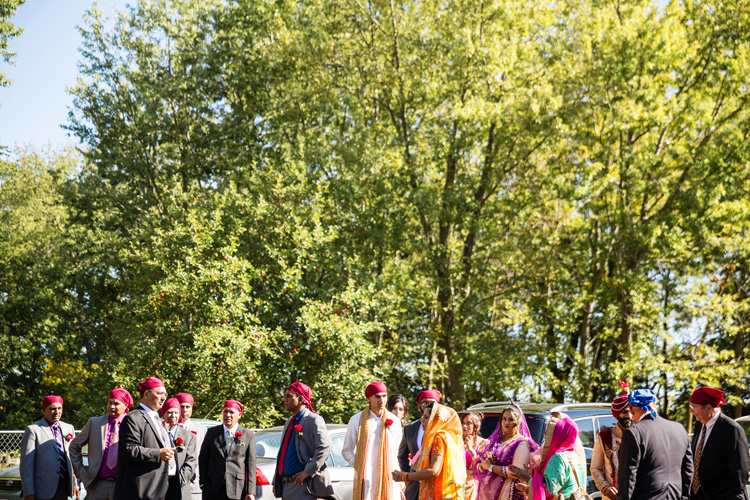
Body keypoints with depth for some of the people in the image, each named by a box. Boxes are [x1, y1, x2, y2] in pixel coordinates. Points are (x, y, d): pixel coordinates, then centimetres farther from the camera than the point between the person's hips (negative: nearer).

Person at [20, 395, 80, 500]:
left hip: (64, 487, 5)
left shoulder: (69, 428, 13)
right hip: (43, 489, -4)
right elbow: (26, 463, -6)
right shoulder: (33, 430, -3)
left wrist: (75, 484, 11)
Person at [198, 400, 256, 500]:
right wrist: (203, 483, 3)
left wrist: (250, 492, -4)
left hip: (237, 490, -2)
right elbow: (202, 459, 13)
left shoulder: (248, 435, 4)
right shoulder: (212, 433, 10)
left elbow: (251, 465, 1)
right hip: (212, 489, 2)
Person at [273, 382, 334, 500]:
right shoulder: (289, 422, 20)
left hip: (303, 485, -9)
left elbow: (325, 446, -21)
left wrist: (308, 471, -21)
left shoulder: (314, 420, -8)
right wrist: (275, 481, 18)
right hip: (286, 486, 9)